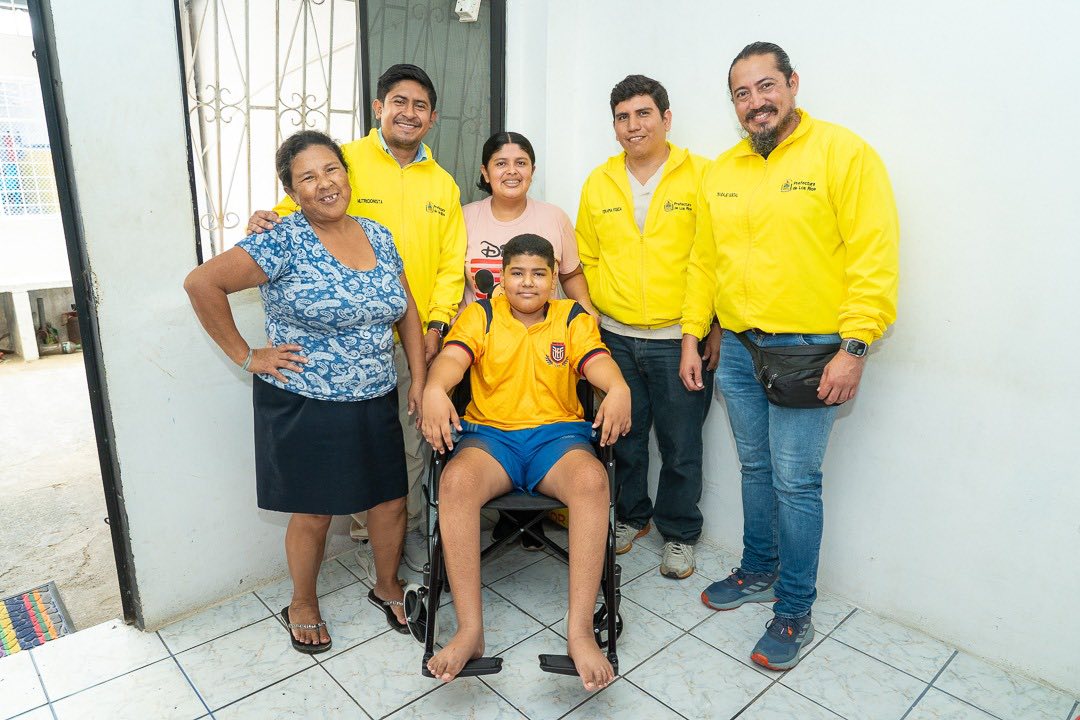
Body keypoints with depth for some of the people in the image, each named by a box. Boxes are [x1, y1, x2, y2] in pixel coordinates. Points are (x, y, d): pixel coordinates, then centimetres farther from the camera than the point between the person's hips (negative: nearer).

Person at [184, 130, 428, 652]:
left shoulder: (378, 236, 4)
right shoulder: (284, 242, -14)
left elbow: (405, 310, 10)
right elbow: (202, 283, -15)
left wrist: (420, 381, 4)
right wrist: (245, 356, -12)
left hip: (376, 403, 5)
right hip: (304, 406, -5)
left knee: (391, 501, 13)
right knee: (313, 514, 11)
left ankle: (387, 588, 41)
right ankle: (302, 606, 39)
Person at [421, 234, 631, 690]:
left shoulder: (572, 318, 12)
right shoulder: (481, 315, 11)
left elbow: (597, 361, -6)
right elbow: (452, 357, -8)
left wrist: (618, 388, -32)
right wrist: (434, 389, -33)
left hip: (558, 433, 0)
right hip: (490, 432, 0)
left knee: (592, 480, -34)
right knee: (456, 482, -33)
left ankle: (580, 631, -27)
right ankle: (469, 630, -24)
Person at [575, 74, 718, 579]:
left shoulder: (700, 177, -3)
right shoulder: (598, 183, 8)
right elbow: (586, 259, 14)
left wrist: (716, 329, -6)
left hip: (679, 339, -3)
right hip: (614, 337, 3)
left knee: (681, 444, 7)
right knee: (623, 438, 14)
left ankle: (679, 533, 29)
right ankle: (630, 517, 37)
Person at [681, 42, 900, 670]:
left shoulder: (844, 153, -7)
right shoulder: (721, 171, 11)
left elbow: (874, 256, -12)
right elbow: (705, 260, 13)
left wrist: (855, 347, -17)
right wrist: (691, 336, 11)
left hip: (808, 351, -5)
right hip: (737, 348, 6)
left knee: (795, 482, 0)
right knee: (756, 469, 17)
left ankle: (795, 613, 18)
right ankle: (759, 572, 37)